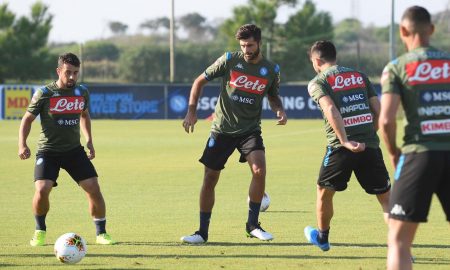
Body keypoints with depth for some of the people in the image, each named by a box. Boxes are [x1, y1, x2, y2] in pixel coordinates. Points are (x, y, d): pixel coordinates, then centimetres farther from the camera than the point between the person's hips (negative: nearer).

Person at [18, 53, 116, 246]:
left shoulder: (82, 92, 3)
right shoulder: (44, 93, -9)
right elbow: (27, 119, -1)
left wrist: (89, 140, 13)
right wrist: (22, 145, -13)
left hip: (74, 149, 3)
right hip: (48, 151, -3)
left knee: (93, 188, -8)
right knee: (42, 190, -21)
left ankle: (101, 233, 8)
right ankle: (40, 231, 5)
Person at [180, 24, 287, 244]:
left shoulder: (271, 70, -1)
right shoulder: (229, 60, -7)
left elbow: (273, 96, 18)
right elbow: (200, 81, 1)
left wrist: (279, 110, -4)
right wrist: (191, 111, -8)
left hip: (250, 129, 1)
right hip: (222, 129, 0)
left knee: (259, 169, -22)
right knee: (209, 178, 0)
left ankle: (253, 225, -5)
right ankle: (203, 232, 14)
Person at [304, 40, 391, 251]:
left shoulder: (318, 82, 3)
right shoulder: (359, 76, 17)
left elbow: (331, 110, -15)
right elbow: (378, 110, 12)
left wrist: (345, 141, -21)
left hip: (341, 147, -3)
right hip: (370, 145, 3)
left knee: (324, 192, 21)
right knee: (386, 197, 7)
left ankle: (322, 237, 39)